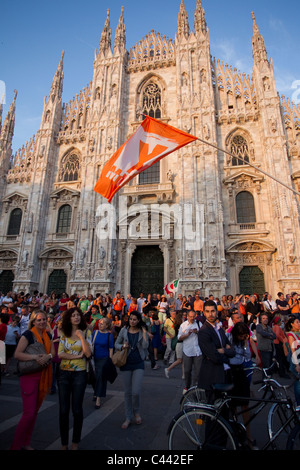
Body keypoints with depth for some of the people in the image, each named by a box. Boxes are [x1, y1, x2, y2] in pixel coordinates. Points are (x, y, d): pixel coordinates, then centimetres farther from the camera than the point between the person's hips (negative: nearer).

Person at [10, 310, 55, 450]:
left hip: (44, 375, 6)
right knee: (28, 413, -4)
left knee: (35, 411, 15)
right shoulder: (28, 334, -12)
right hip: (29, 376, -6)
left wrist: (47, 356, -16)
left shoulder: (47, 335, 8)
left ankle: (25, 443, 31)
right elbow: (17, 354, -18)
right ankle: (15, 446, 15)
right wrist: (35, 357, -28)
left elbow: (53, 352, 6)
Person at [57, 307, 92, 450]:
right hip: (64, 373, 2)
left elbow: (88, 353, -12)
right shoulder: (64, 333, 3)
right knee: (63, 410, 8)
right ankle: (64, 443, 28)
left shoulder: (86, 332, -4)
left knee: (77, 409, 7)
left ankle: (75, 442, 28)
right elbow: (60, 354, -5)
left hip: (79, 374, -2)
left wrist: (82, 336, -20)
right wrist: (78, 356, -12)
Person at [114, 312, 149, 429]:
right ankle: (128, 418, 30)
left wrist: (144, 333, -18)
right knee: (127, 392, 11)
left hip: (138, 364, -1)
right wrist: (122, 346, -13)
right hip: (126, 363, 1)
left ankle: (137, 412, 26)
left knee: (136, 392, -6)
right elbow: (116, 344, 7)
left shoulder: (142, 331, -2)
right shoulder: (124, 330, 0)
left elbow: (145, 346, -13)